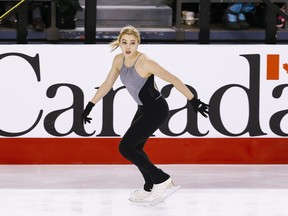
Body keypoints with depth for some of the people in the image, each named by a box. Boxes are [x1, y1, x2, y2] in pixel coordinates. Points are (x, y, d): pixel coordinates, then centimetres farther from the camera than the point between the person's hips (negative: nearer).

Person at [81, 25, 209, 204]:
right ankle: (150, 188, 30)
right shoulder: (119, 60, -3)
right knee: (134, 149, 16)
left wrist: (195, 102, -22)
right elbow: (107, 85, 11)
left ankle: (161, 179, 0)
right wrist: (89, 107, 11)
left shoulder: (145, 63, -25)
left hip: (156, 111, -8)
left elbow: (174, 80, -22)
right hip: (143, 109, 8)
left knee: (125, 148, -9)